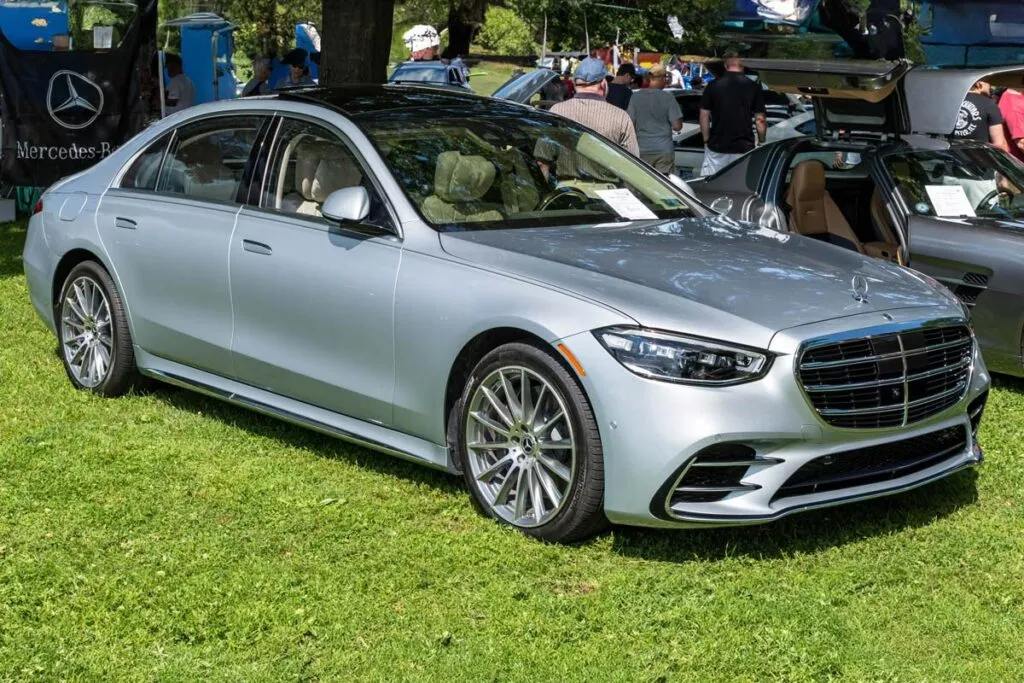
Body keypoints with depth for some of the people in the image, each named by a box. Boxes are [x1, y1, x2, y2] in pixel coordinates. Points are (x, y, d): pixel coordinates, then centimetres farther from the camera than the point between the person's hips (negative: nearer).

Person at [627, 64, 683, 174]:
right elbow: (677, 126, -9)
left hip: (643, 150, 2)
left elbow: (631, 124, 2)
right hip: (664, 150, -2)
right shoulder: (668, 97, -8)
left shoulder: (636, 97, -2)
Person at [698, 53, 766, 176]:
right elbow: (760, 119, 0)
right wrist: (761, 141, 12)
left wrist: (706, 140, 10)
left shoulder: (713, 86, 0)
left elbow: (704, 116, 2)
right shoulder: (753, 87, -1)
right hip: (743, 147, 0)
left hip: (716, 146, 0)